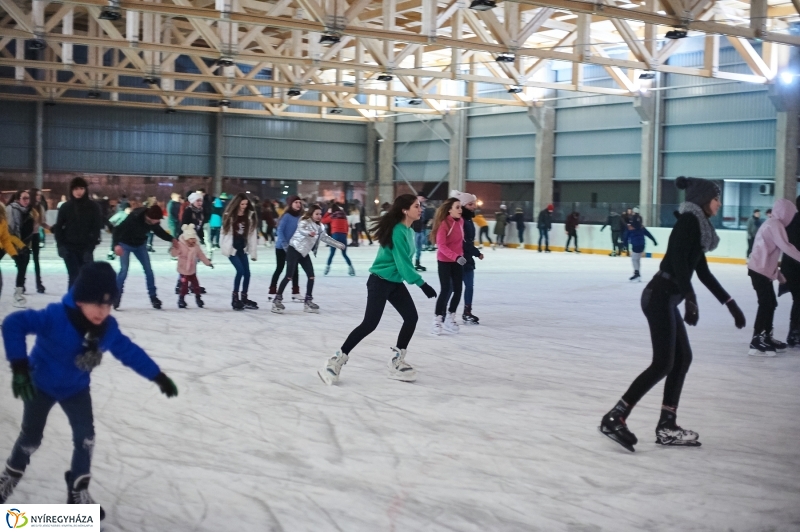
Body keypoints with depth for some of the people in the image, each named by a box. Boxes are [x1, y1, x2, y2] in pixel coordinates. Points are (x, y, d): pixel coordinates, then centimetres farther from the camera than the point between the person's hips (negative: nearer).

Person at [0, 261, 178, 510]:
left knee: (85, 436, -2)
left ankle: (78, 491, 17)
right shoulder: (55, 317, -36)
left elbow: (130, 352, -4)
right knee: (31, 437, 10)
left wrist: (159, 377, -2)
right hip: (40, 385, -4)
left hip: (76, 388, 4)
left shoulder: (108, 328, -17)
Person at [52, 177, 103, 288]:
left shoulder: (93, 207, -2)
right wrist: (60, 245, -6)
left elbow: (96, 228, -3)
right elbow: (58, 227, 6)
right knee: (74, 277, -5)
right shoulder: (65, 207, 1)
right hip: (69, 248, 0)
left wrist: (90, 247, -11)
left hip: (85, 248, 0)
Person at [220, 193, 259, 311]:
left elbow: (252, 235, 0)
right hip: (231, 248, -4)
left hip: (242, 248, 4)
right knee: (240, 270, -14)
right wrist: (223, 248, -9)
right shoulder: (229, 216, -8)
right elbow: (225, 233, -6)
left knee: (247, 272, 3)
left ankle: (244, 298, 17)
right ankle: (235, 298, -3)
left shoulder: (250, 216, -1)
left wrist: (253, 252, -2)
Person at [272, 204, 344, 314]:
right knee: (289, 276, -9)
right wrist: (309, 233, -57)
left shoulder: (319, 226, 9)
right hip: (294, 250, -8)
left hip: (304, 252, 8)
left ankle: (308, 300, 12)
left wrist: (340, 245, 18)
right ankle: (277, 300, -1)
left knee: (311, 276, 2)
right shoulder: (305, 222, -13)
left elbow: (326, 238, 20)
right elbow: (301, 229, -35)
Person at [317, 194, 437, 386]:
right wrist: (422, 284, -23)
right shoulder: (398, 231, -21)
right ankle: (337, 360, -2)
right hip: (380, 282, -9)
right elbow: (402, 262, -24)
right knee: (369, 324, -10)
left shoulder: (409, 231, 7)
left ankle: (397, 361, 15)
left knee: (411, 317, 3)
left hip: (395, 282, 9)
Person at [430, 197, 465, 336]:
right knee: (446, 290, -8)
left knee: (458, 290, 6)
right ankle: (437, 320, 2)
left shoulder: (461, 221, 2)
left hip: (458, 261, 6)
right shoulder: (444, 224, -19)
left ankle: (450, 318, 21)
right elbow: (441, 246, -24)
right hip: (444, 261, -6)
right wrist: (456, 257, -33)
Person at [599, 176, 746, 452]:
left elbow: (703, 272, 23)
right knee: (662, 364, -10)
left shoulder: (698, 226, 19)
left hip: (666, 298, 10)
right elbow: (678, 261, -23)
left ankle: (666, 427, 15)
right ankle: (614, 418, -10)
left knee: (682, 358, 11)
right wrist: (691, 298, -31)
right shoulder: (689, 221, -10)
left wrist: (731, 304, 24)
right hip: (660, 296, -10)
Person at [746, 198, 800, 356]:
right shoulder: (775, 224, -12)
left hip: (763, 269, 10)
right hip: (760, 269, -10)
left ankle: (766, 337, 24)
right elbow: (785, 246, -24)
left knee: (770, 303, 15)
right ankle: (756, 342, -13)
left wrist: (778, 273, 20)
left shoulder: (771, 224, 19)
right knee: (766, 304, -11)